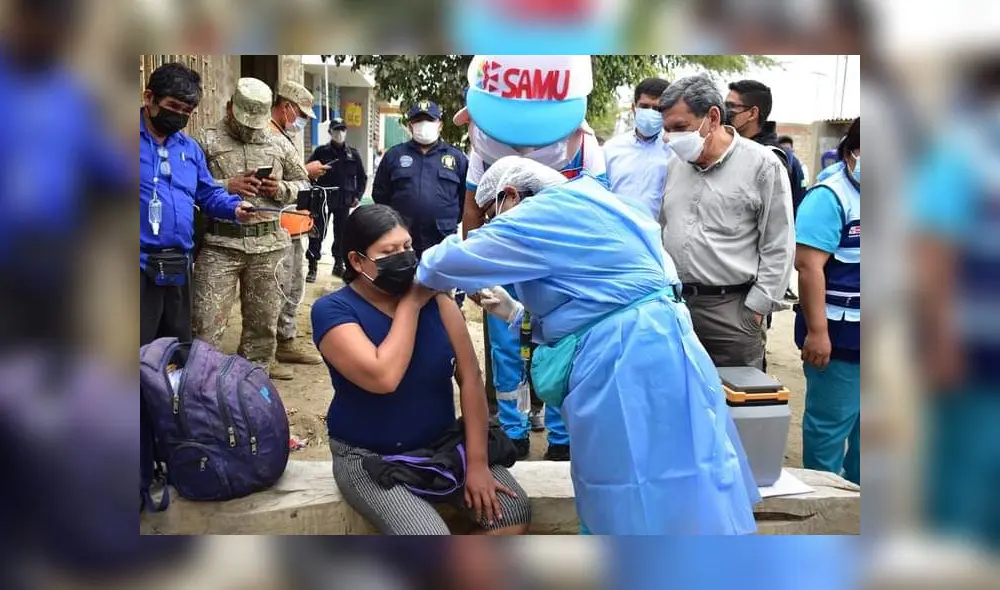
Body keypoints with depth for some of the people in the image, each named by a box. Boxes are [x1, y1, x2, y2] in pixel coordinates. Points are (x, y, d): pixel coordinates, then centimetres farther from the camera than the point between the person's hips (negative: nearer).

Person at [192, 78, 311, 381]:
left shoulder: (279, 144, 11)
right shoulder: (207, 140, 2)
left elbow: (304, 184, 18)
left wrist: (281, 189, -3)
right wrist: (225, 186, -16)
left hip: (267, 245, 3)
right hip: (220, 244, -3)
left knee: (263, 321, 11)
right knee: (206, 322, -7)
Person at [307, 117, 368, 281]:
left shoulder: (353, 153, 7)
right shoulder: (321, 152, 1)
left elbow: (362, 177, 14)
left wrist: (357, 196, 6)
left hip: (345, 201, 2)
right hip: (323, 200, -2)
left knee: (341, 234, 9)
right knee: (317, 234, -4)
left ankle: (339, 264, 21)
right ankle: (312, 267, 0)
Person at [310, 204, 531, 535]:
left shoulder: (434, 297, -4)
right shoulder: (333, 310, -15)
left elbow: (470, 377, -5)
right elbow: (384, 378, -30)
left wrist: (477, 462, -11)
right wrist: (410, 304, -20)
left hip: (443, 445, 4)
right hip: (371, 459, -4)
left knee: (513, 512, -16)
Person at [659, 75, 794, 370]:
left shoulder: (761, 165, -4)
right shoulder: (674, 165, 12)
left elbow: (778, 248, -5)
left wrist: (756, 308, -9)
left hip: (731, 308, -5)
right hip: (672, 304, 5)